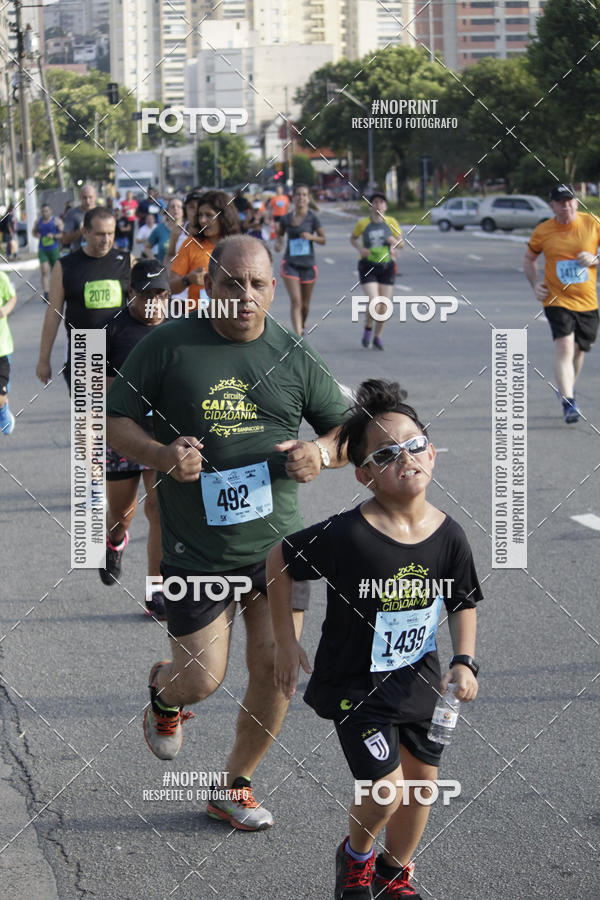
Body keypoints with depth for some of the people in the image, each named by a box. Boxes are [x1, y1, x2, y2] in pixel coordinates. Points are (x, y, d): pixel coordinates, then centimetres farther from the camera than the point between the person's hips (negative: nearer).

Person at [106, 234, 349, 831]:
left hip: (276, 542, 3)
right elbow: (114, 421, -1)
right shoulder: (168, 346, -5)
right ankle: (163, 693, 39)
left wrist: (322, 453, -12)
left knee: (275, 670, 1)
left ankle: (235, 787, 24)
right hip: (195, 551, -2)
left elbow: (347, 428, 11)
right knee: (202, 681, 0)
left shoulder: (293, 356, 2)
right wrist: (159, 454, -21)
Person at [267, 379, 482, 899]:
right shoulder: (348, 536, -24)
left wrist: (465, 662, -8)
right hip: (355, 682, -5)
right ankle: (356, 856, 23)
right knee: (385, 789, -11)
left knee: (422, 783, 14)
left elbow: (464, 603, 7)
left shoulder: (448, 535, -9)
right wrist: (286, 644, -5)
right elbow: (279, 564, -10)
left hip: (419, 677, 5)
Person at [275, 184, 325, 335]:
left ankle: (302, 327, 42)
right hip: (290, 264, 0)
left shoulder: (312, 218, -4)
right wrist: (278, 243, -3)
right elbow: (280, 235, 19)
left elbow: (323, 239, 1)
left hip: (308, 264, 0)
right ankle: (298, 336, -19)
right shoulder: (285, 218, 2)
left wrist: (311, 237, -18)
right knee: (295, 301, -15)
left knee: (305, 304, 12)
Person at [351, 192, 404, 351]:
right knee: (374, 304, -16)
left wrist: (395, 241, -17)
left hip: (387, 267, 2)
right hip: (368, 266, -2)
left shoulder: (391, 222, 0)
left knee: (384, 306, 4)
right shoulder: (363, 223, -4)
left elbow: (401, 244, 6)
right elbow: (353, 238, 13)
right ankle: (368, 329, 14)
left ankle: (377, 337, 24)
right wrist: (360, 249, -7)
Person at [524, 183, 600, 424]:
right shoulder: (542, 232, -2)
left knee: (579, 350, 15)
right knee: (564, 347, -19)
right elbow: (529, 259, 13)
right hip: (557, 300, -2)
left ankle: (567, 389, 42)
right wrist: (535, 284, -2)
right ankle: (568, 404, -21)